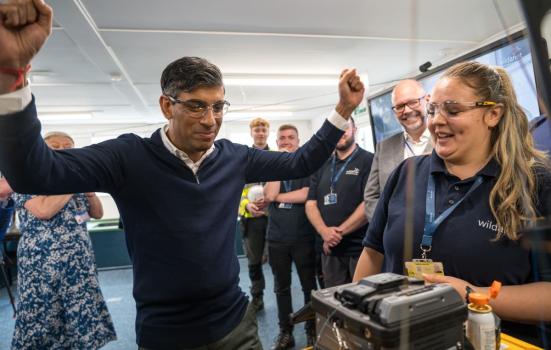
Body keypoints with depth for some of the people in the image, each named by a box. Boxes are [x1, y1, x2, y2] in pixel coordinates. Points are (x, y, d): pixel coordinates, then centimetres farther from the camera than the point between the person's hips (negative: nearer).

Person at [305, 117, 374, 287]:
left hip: (361, 248, -5)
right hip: (330, 249, 5)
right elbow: (311, 204, 7)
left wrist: (339, 232, -13)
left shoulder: (369, 160, -4)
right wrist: (325, 232, -11)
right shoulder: (322, 166, 12)